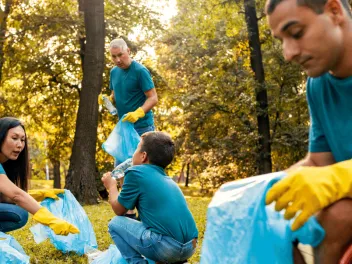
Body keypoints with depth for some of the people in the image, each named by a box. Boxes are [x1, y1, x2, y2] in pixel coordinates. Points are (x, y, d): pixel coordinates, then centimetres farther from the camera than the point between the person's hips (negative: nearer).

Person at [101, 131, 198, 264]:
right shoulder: (167, 179, 19)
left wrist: (111, 186, 27)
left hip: (167, 246, -7)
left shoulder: (136, 172, -1)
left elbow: (119, 210, 10)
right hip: (189, 246, 7)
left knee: (115, 224, 10)